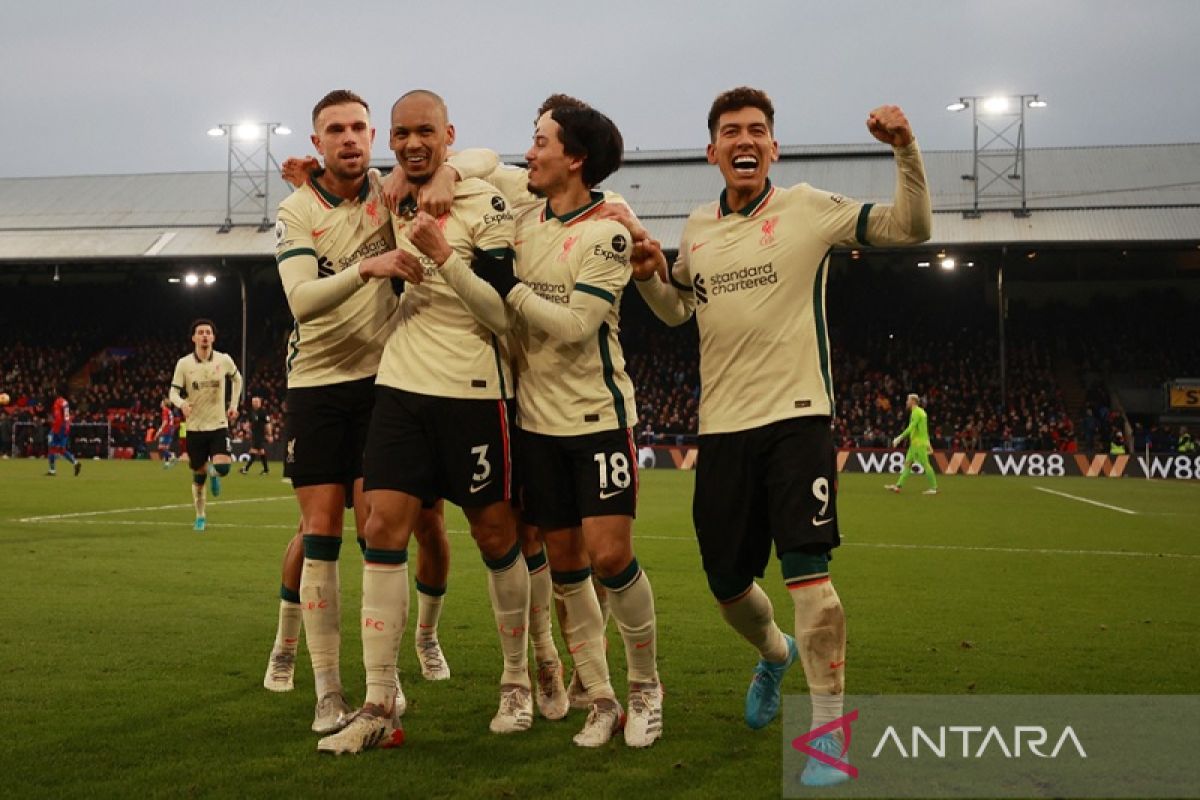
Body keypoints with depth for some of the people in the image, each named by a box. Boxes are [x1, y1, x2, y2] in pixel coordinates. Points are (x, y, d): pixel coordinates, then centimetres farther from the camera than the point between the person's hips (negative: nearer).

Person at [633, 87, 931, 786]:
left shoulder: (810, 208, 0)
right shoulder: (698, 228, 13)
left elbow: (910, 228, -4)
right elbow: (679, 310, 26)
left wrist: (905, 150, -18)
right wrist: (651, 276, 5)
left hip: (797, 417, -4)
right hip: (722, 425, 5)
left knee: (807, 571, -15)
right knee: (727, 584, 10)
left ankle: (830, 732, -2)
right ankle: (774, 654, 44)